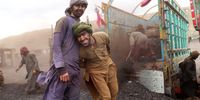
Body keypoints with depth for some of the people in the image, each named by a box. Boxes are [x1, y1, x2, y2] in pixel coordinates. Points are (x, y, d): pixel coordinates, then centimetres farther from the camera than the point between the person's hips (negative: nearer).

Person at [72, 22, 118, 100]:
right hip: (95, 71, -4)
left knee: (114, 92, 15)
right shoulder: (80, 51, -29)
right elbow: (80, 63, -4)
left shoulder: (103, 36, -23)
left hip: (109, 66, 4)